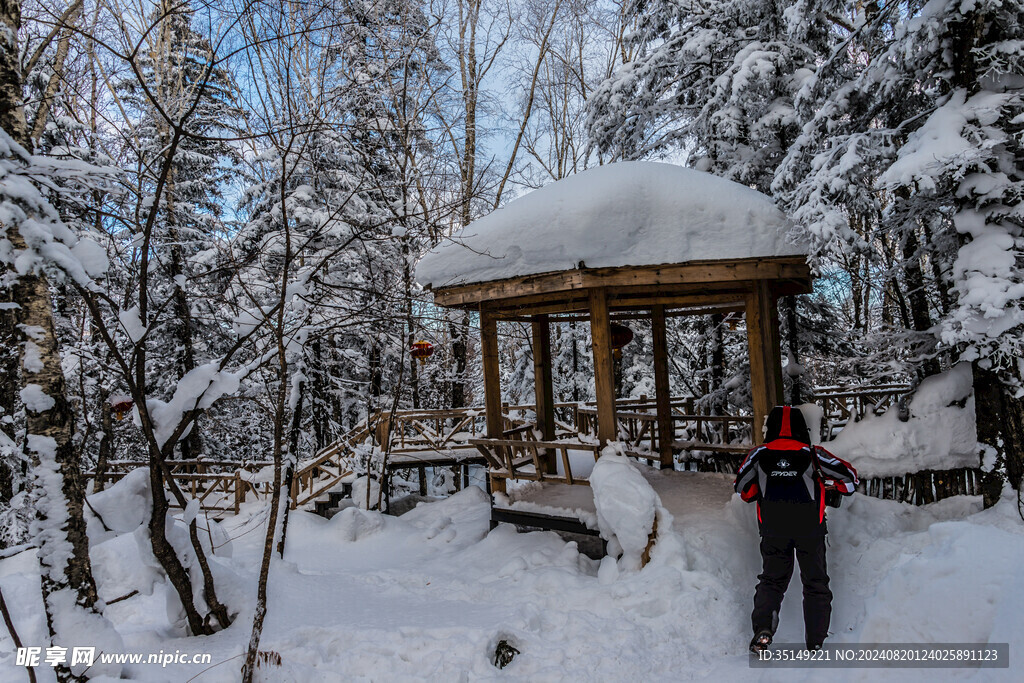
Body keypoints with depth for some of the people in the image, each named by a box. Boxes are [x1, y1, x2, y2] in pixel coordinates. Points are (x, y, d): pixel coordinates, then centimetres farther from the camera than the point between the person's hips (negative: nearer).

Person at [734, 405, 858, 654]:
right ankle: (815, 644, 13)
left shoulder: (759, 454, 2)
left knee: (771, 580, 14)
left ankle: (762, 629, -6)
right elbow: (850, 475, 4)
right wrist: (831, 487, 22)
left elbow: (742, 488, 10)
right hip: (810, 528, 0)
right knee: (816, 584, 15)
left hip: (773, 529, 1)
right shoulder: (813, 454, -1)